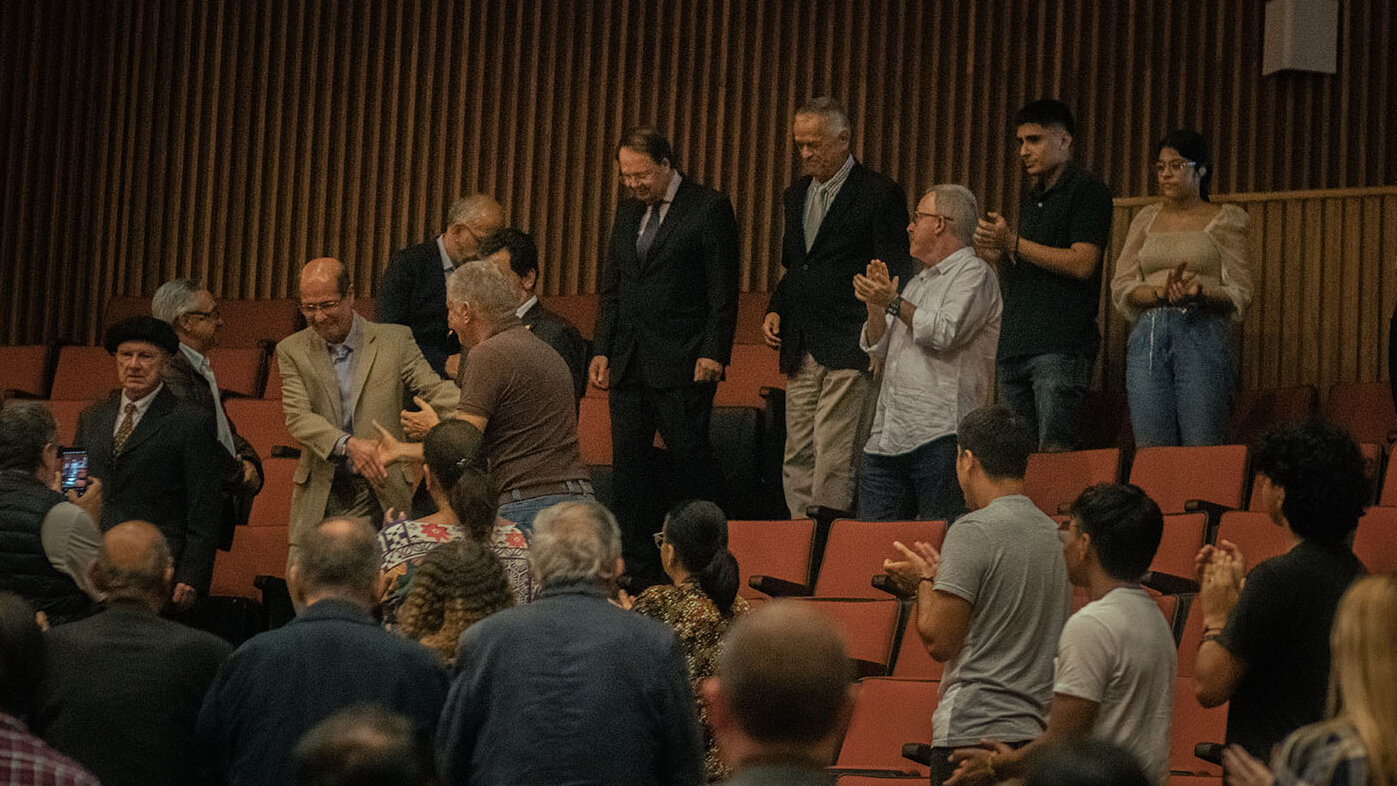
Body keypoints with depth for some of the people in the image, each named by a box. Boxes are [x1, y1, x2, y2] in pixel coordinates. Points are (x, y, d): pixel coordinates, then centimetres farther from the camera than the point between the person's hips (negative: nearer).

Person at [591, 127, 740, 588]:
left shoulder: (709, 209, -4)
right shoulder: (627, 213, 16)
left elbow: (723, 291, -7)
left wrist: (713, 353, -14)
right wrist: (602, 350, 10)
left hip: (682, 363, -7)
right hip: (628, 361, 7)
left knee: (690, 459, -5)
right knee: (629, 464, 5)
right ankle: (638, 572, 10)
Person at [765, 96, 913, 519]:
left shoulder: (880, 194, -5)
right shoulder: (796, 195, 18)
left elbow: (897, 275, -6)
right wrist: (775, 310, 10)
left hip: (849, 355, -7)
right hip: (802, 352, 7)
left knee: (833, 461, -11)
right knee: (797, 460, 5)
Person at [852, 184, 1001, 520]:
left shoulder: (974, 273, -1)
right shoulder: (919, 281, 26)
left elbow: (945, 333, -17)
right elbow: (877, 348, 24)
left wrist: (894, 303, -9)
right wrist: (876, 306, 6)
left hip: (940, 436, -8)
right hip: (889, 438, 8)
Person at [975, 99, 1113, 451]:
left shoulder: (1088, 190, -2)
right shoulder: (1030, 198, 23)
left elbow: (1082, 264, -13)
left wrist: (1013, 243, -9)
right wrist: (997, 255, 4)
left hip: (1060, 345, -8)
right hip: (1016, 345, 8)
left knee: (1055, 451, -14)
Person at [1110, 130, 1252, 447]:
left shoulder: (1226, 219, 8)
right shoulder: (1147, 219, 18)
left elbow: (1241, 293, 1)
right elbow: (1120, 288, 9)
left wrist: (1199, 293, -19)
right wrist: (1160, 293, -11)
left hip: (1203, 335, -3)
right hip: (1149, 337, 3)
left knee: (1202, 455, -11)